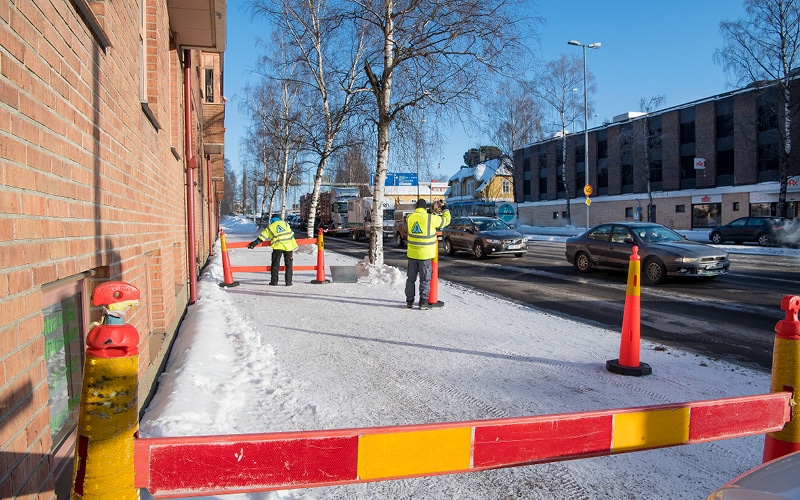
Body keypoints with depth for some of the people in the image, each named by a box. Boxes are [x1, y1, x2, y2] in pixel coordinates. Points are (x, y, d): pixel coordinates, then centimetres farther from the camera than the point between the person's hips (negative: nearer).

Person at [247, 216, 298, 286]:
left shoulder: (270, 227, 14)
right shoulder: (285, 224, 17)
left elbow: (262, 237, 11)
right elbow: (291, 234, 13)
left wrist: (253, 244, 17)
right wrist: (294, 245, 16)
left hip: (278, 246, -1)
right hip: (288, 246, 1)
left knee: (275, 264, 11)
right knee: (288, 264, 10)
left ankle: (274, 281, 11)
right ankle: (288, 282, 9)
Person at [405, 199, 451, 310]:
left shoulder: (409, 218, 1)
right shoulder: (431, 218, -11)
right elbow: (446, 220, 2)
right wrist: (445, 209, 21)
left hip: (412, 254, 4)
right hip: (425, 254, -4)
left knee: (411, 279, 14)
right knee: (425, 279, 5)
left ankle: (409, 301, 19)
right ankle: (423, 302, 5)